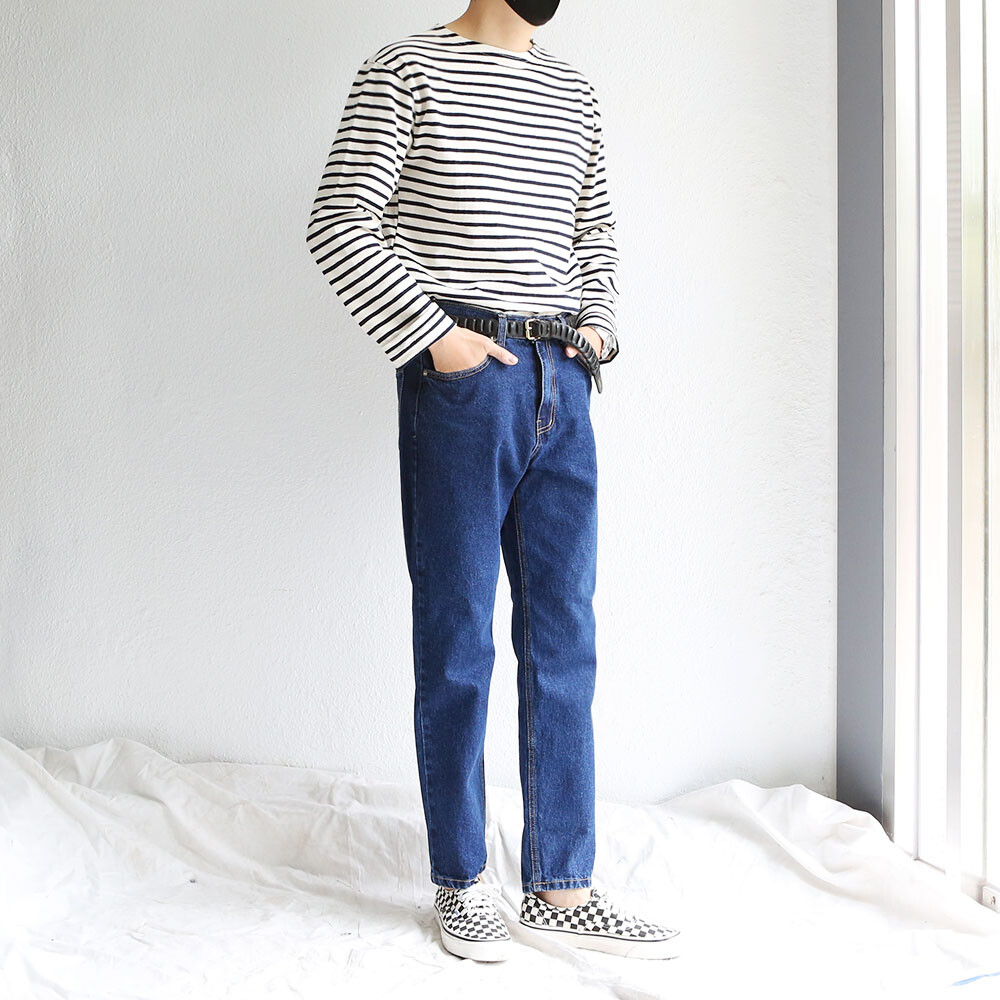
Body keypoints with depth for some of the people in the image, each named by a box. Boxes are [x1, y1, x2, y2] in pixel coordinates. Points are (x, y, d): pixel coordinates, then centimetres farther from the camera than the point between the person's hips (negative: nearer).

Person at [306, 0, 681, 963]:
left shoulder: (572, 91, 17)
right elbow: (338, 224, -7)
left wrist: (597, 327, 9)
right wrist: (433, 334, -13)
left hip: (561, 381, 6)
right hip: (460, 378, -6)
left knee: (564, 638, 6)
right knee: (457, 638, 2)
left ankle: (561, 885, 16)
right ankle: (460, 883, 17)